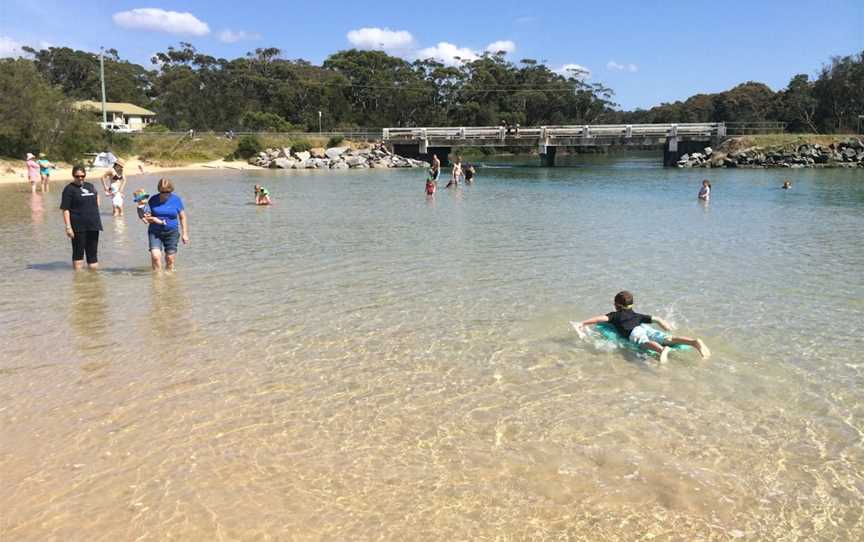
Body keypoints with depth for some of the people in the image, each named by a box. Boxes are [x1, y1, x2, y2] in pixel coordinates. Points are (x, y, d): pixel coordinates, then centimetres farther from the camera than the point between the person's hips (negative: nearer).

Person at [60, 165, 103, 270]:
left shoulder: (90, 186, 12)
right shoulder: (69, 189, -5)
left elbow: (96, 195, 35)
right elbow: (65, 210, -10)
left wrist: (96, 209, 20)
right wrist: (68, 227, -18)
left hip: (93, 225, 5)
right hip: (78, 227, -5)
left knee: (93, 254, 11)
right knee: (78, 253, 2)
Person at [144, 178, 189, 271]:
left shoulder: (176, 199, 1)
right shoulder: (153, 200, 2)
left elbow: (182, 217, 5)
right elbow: (147, 216, 8)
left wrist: (185, 233, 0)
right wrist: (154, 219, -15)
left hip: (172, 232, 0)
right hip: (155, 232, 0)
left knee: (170, 259, 0)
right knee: (155, 256, -15)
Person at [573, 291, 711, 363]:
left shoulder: (615, 315, 27)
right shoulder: (637, 315, 39)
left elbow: (601, 318, 11)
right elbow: (656, 319, 37)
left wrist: (583, 323, 12)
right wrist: (666, 325, 55)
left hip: (634, 332, -5)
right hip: (646, 328, 5)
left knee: (645, 342, -34)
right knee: (668, 339, -13)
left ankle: (662, 350, -69)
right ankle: (694, 342, -36)